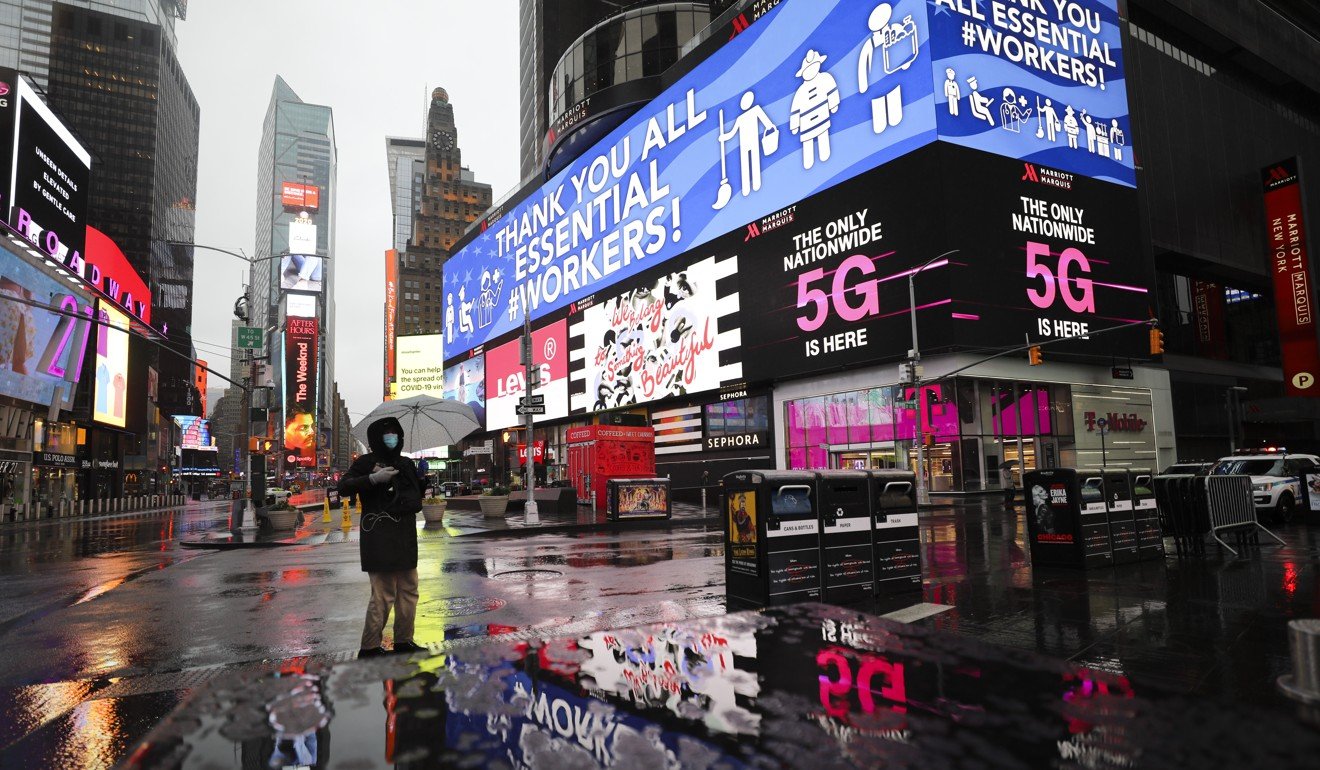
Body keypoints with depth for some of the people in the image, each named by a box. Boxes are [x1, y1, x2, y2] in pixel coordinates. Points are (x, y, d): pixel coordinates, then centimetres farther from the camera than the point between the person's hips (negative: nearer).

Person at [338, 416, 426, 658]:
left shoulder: (406, 463, 15)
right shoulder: (366, 462, -2)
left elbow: (417, 493, 26)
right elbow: (343, 487, -13)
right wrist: (374, 478, -22)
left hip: (405, 537, 7)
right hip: (378, 537, -7)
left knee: (408, 591, 12)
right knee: (383, 595, -8)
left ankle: (404, 640, 24)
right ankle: (369, 647, 5)